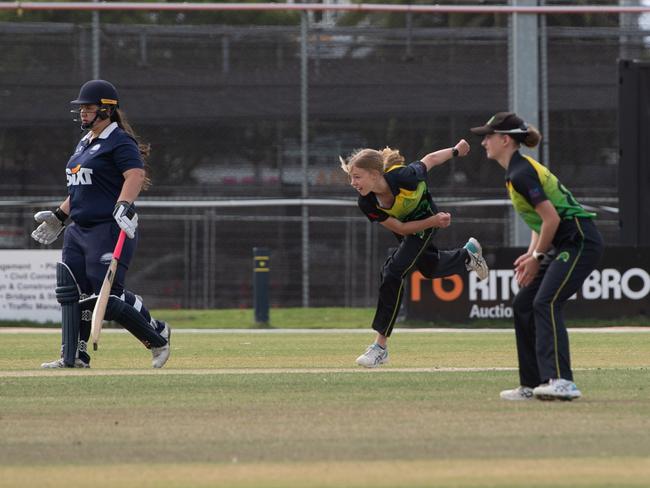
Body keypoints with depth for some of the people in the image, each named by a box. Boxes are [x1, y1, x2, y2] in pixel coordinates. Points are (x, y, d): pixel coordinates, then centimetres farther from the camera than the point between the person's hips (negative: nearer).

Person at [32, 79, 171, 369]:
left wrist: (124, 206, -39)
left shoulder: (120, 142, -9)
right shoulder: (85, 143, 21)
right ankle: (74, 357, 2)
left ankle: (157, 335, 5)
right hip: (79, 230, 10)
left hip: (110, 229, -10)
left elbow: (135, 175, -24)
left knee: (107, 295, -14)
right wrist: (59, 217, 28)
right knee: (71, 291, 0)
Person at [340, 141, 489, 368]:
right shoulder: (366, 203, -29)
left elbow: (431, 159, -19)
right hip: (407, 226, 5)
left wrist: (456, 151, -2)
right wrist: (434, 221, -29)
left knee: (393, 272, -18)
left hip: (425, 221, -5)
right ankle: (467, 255, 60)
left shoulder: (403, 177, -41)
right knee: (429, 267, 26)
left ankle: (380, 346, -13)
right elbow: (400, 229, -18)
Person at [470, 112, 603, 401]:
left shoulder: (521, 174, -16)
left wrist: (537, 257, -10)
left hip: (579, 241, -11)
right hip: (564, 246, 11)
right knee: (523, 306, 12)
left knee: (546, 302, -24)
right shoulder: (517, 171, 15)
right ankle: (532, 385, 16)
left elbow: (551, 219, -21)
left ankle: (561, 381, -35)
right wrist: (531, 255, 9)